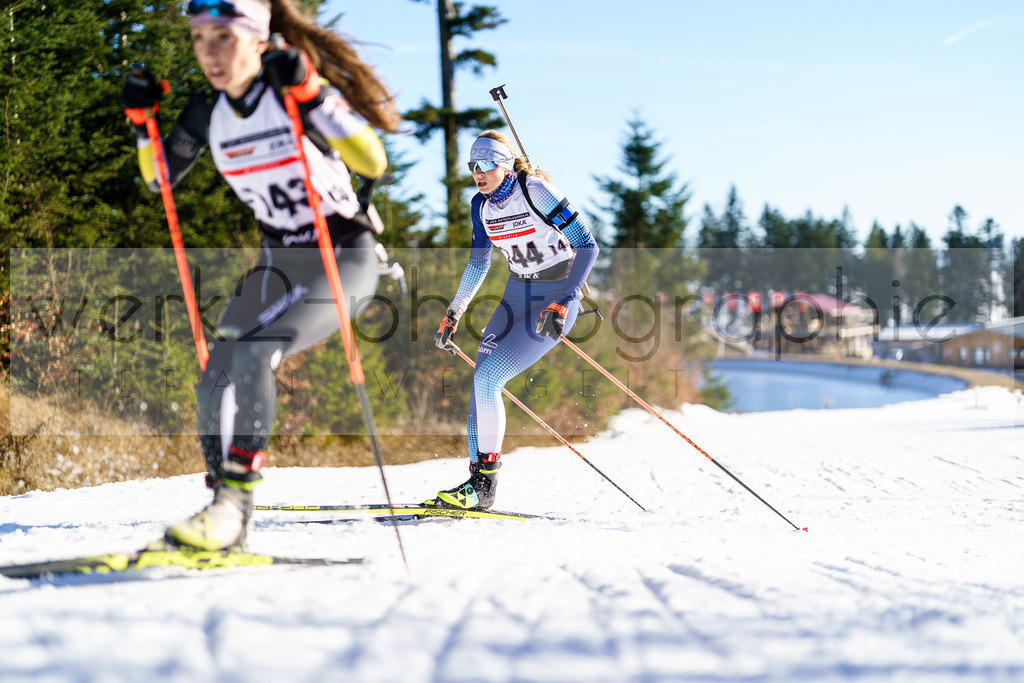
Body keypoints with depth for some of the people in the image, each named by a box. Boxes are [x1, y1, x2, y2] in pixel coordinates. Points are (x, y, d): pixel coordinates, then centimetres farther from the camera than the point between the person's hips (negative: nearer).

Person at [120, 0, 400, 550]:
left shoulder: (299, 91, -16)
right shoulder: (208, 111, 0)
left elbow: (372, 162, -26)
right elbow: (159, 179, 13)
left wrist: (311, 94, -33)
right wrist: (141, 119, -4)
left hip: (345, 258, -6)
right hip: (278, 262, 6)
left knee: (253, 351, -28)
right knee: (216, 381, -9)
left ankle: (234, 501, -25)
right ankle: (225, 516, 2)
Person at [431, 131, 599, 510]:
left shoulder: (536, 191, -19)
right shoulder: (482, 205, 3)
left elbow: (587, 245, -20)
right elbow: (478, 264, 17)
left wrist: (564, 302, -28)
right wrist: (453, 315, 17)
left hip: (555, 300, -7)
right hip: (516, 295, 7)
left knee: (487, 377, -17)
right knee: (482, 381, -5)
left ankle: (484, 483, -10)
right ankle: (479, 482, 2)